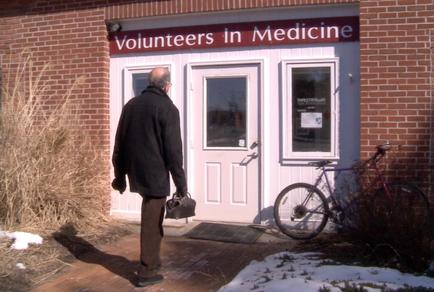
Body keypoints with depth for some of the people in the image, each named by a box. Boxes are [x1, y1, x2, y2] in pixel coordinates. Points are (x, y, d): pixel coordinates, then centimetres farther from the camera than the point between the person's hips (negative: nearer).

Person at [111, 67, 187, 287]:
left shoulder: (131, 105, 10)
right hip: (156, 175, -7)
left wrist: (119, 175, 21)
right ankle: (146, 272, 9)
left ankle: (152, 260, 31)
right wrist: (181, 184, -9)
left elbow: (119, 144, 13)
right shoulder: (167, 108, -10)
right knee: (152, 223, 1)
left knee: (150, 218, 22)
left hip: (135, 173, 7)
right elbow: (173, 150, -14)